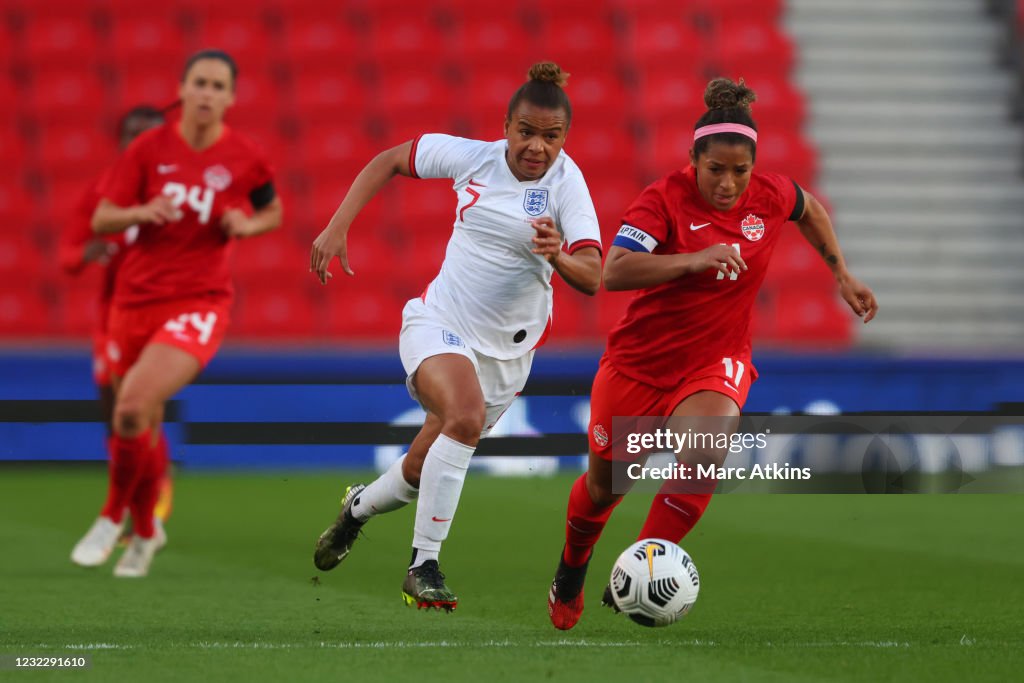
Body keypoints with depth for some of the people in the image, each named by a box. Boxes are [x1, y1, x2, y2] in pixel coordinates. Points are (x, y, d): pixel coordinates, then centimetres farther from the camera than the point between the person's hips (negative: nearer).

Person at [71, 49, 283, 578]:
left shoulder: (245, 158, -2)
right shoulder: (149, 148, 0)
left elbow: (273, 213, 16)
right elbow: (101, 220, 1)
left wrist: (247, 225, -6)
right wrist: (142, 212, -19)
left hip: (199, 304, -3)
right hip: (136, 297, 3)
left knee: (133, 408, -24)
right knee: (141, 431, 11)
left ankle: (114, 514, -2)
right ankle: (144, 534, 35)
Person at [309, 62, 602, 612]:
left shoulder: (566, 182, -16)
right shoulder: (472, 156, -11)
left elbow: (591, 278, -26)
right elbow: (390, 161, 5)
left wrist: (558, 257, -48)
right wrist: (337, 228, -3)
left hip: (505, 350, 1)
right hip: (437, 324, -1)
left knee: (423, 473, 11)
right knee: (466, 416, -32)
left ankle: (358, 506, 47)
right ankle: (423, 566, -22)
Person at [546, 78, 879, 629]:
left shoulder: (770, 196, -7)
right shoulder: (666, 198, -20)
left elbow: (812, 209, 18)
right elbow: (613, 272, -33)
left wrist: (842, 276, 17)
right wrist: (695, 258, -41)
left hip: (715, 361, 1)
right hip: (639, 360, -1)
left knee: (705, 451, -30)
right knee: (604, 485, 14)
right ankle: (571, 570, 47)